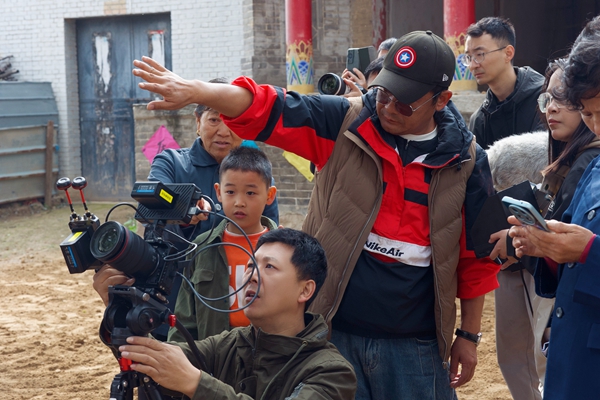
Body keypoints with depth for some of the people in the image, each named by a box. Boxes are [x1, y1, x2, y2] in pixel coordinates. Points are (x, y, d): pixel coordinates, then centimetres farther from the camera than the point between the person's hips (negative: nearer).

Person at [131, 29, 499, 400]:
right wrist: (195, 91, -30)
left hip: (414, 346, 1)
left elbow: (476, 256, 6)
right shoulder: (343, 122, -3)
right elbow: (263, 108, -13)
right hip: (332, 331, 0)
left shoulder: (466, 161, -1)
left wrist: (469, 335, 9)